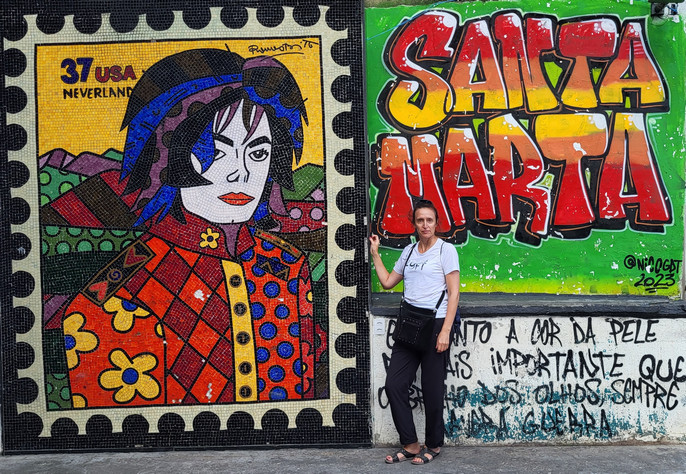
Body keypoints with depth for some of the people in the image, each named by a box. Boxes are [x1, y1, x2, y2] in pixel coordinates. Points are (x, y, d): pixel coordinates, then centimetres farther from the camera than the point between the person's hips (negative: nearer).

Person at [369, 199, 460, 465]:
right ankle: (410, 445, 14)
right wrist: (375, 254, 16)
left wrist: (445, 332, -15)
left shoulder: (446, 250, -3)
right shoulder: (409, 251, 15)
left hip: (435, 324, -6)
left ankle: (433, 445, 21)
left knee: (432, 390, 2)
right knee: (394, 385, 2)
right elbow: (388, 282, 21)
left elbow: (454, 293, -8)